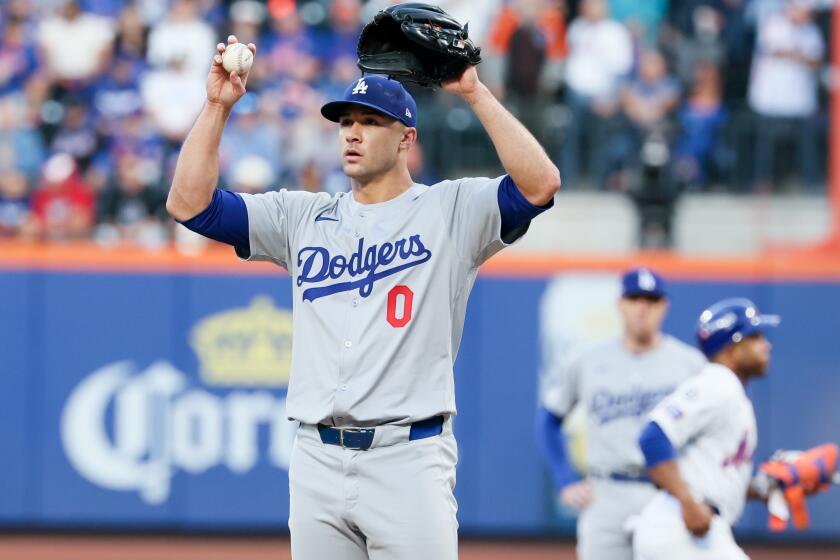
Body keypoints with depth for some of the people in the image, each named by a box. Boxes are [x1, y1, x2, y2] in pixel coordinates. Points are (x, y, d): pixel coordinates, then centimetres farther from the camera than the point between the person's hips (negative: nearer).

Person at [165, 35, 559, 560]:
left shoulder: (450, 211, 3)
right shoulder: (304, 217, 15)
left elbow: (541, 183, -13)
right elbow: (188, 201, 10)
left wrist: (476, 93, -15)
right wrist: (217, 105, 2)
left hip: (409, 458, -4)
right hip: (317, 459, 4)